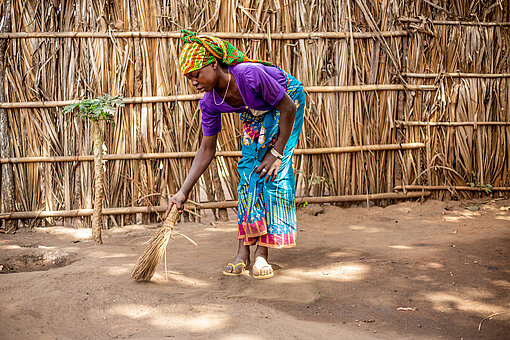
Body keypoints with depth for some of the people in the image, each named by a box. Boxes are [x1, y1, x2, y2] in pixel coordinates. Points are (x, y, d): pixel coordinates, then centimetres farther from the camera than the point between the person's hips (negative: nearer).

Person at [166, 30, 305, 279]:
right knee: (249, 170, -7)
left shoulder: (250, 74, -40)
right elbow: (207, 149, -11)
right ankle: (243, 252, -3)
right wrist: (183, 192, -15)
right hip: (256, 114, 5)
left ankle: (262, 253, -12)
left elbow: (288, 108, -27)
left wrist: (276, 153, -23)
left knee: (275, 171, -15)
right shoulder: (210, 103, -21)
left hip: (288, 100, -5)